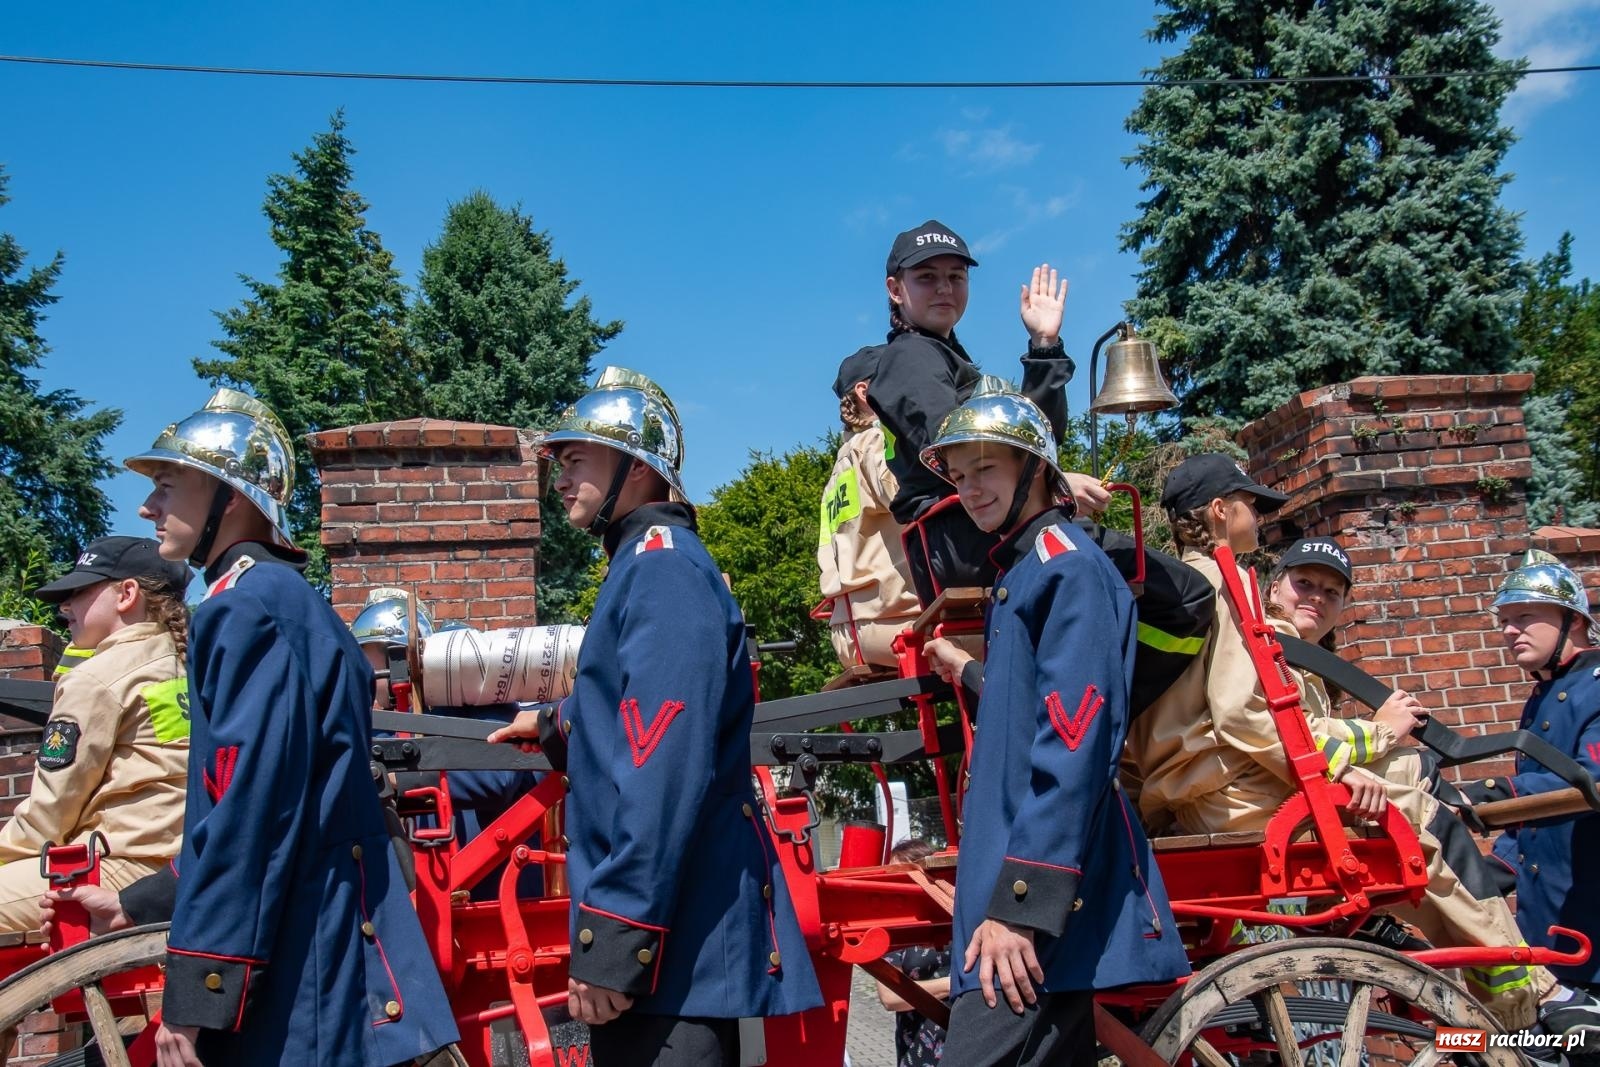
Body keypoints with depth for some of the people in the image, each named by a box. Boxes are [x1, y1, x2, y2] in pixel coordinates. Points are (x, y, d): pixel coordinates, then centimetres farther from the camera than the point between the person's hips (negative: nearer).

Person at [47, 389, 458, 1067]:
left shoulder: (246, 603, -13)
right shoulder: (281, 598, 17)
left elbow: (250, 805, -21)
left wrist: (192, 993, -19)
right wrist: (135, 905, 23)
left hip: (305, 982, -10)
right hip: (308, 961, 10)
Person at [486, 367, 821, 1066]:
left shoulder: (662, 567, -15)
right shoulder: (644, 564, 16)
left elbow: (666, 769, -24)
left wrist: (612, 943, -24)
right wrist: (556, 729, 35)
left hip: (672, 939, -10)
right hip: (668, 927, 10)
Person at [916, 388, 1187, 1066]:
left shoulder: (1068, 566, -9)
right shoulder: (1025, 571, 20)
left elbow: (1075, 745, -19)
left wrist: (1020, 905, -23)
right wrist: (968, 671, 41)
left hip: (1045, 898, -10)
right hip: (1023, 886, 10)